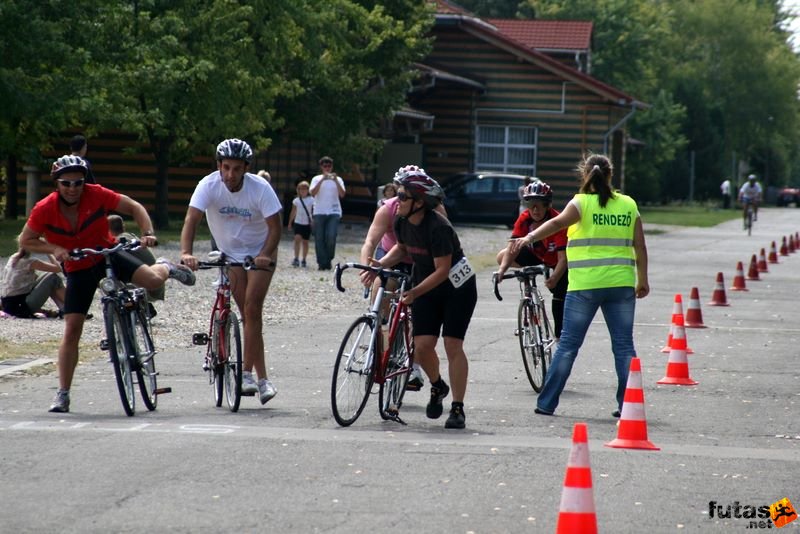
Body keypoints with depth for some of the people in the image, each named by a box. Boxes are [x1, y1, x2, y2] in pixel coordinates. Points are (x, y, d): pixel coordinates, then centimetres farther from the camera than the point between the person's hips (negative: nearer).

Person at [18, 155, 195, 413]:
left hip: (107, 255, 0)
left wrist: (148, 233, -26)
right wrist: (54, 249, -23)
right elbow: (25, 241, -7)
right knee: (71, 330, -6)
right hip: (78, 269, 0)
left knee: (153, 280, -22)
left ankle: (165, 268, 19)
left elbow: (134, 207, -11)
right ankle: (63, 394, 4)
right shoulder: (45, 209, -18)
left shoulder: (96, 195, -20)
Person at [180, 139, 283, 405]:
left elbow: (275, 226, -21)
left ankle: (247, 372, -8)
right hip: (231, 254, 2)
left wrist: (265, 255, -37)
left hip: (260, 253, -2)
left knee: (252, 310, -15)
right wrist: (186, 252, -45)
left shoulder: (260, 188, -23)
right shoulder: (208, 185, -20)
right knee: (249, 314, -1)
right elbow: (191, 219, -29)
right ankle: (262, 378, 3)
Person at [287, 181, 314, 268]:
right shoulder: (296, 200, 5)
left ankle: (303, 260, 15)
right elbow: (293, 212, 12)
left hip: (307, 224, 0)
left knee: (305, 242, 5)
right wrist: (290, 223, 14)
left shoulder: (311, 200, 0)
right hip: (298, 223, 0)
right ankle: (296, 259, -20)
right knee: (297, 239, -17)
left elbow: (314, 211, 2)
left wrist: (313, 221, -10)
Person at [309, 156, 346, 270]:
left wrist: (336, 181, -13)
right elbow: (313, 193, -8)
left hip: (334, 212, 0)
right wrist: (322, 180, -15)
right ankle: (322, 263, 3)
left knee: (331, 237, -14)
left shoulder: (338, 179, 11)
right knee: (319, 239, -3)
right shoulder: (316, 179, 9)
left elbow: (342, 195, -4)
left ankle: (328, 260, 4)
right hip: (319, 212, 0)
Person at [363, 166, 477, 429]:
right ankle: (437, 387, 23)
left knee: (452, 345, -11)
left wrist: (415, 292, -33)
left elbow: (442, 271, -27)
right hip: (426, 287, 6)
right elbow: (402, 248, 13)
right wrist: (380, 265, -4)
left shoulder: (438, 227, -28)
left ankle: (457, 408, -5)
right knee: (422, 345, -6)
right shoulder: (402, 221, -7)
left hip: (456, 287, -6)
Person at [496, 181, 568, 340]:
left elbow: (563, 258, -39)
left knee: (559, 300, -8)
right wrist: (502, 270, -46)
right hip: (537, 255, 4)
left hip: (558, 262, -4)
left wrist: (554, 278, -57)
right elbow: (513, 247, -29)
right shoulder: (524, 219, -24)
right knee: (502, 257, -13)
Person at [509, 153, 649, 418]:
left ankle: (546, 403, 4)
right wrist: (643, 279, 18)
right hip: (621, 284, 2)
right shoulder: (628, 204, 8)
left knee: (568, 345, 3)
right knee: (624, 346, 8)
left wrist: (530, 237, -32)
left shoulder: (582, 202, -2)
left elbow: (558, 222, -21)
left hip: (585, 285, -2)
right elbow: (640, 246, 9)